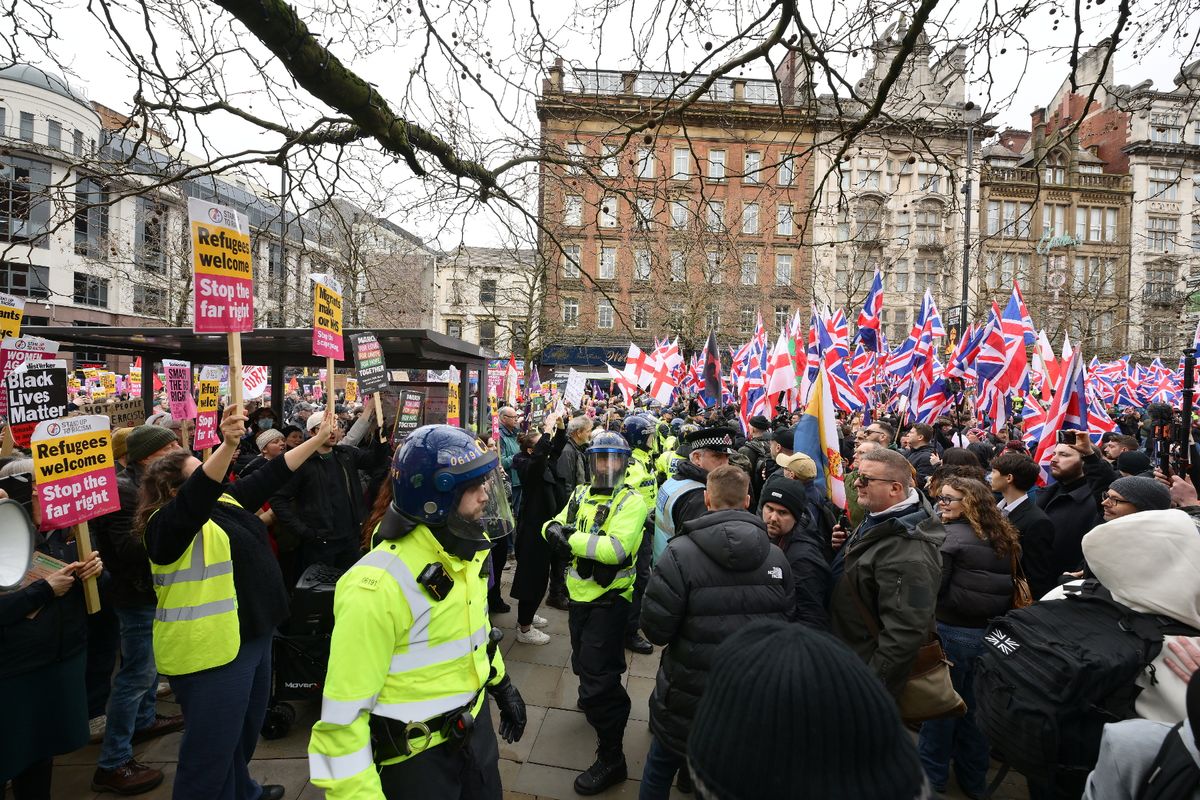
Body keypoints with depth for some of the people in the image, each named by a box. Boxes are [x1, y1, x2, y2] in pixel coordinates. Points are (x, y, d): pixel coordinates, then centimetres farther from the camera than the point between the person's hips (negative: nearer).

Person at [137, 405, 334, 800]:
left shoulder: (227, 502, 7)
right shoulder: (168, 524, -18)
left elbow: (270, 476, 10)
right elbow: (200, 493, -39)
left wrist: (318, 439, 9)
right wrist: (228, 446, -55)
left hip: (251, 637, 10)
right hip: (210, 650, -10)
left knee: (245, 730, 28)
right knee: (211, 749, 4)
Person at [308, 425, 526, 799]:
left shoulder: (467, 549, -3)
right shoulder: (380, 584, -30)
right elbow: (344, 709, -25)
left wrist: (501, 684, 18)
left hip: (475, 723, 7)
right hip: (415, 753, -7)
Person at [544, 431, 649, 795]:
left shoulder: (631, 501, -17)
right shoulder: (581, 494, 4)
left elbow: (616, 548, -30)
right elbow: (553, 525, 1)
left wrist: (571, 539, -25)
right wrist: (556, 530, -22)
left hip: (610, 599, -7)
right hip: (581, 594, 7)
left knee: (599, 676, -3)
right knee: (584, 662, 27)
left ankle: (611, 757, 13)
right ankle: (594, 698, 56)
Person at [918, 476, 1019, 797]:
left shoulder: (950, 536, -17)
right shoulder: (1000, 537, 7)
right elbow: (1007, 588, 16)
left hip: (952, 631, -7)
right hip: (989, 631, 7)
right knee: (972, 704, 20)